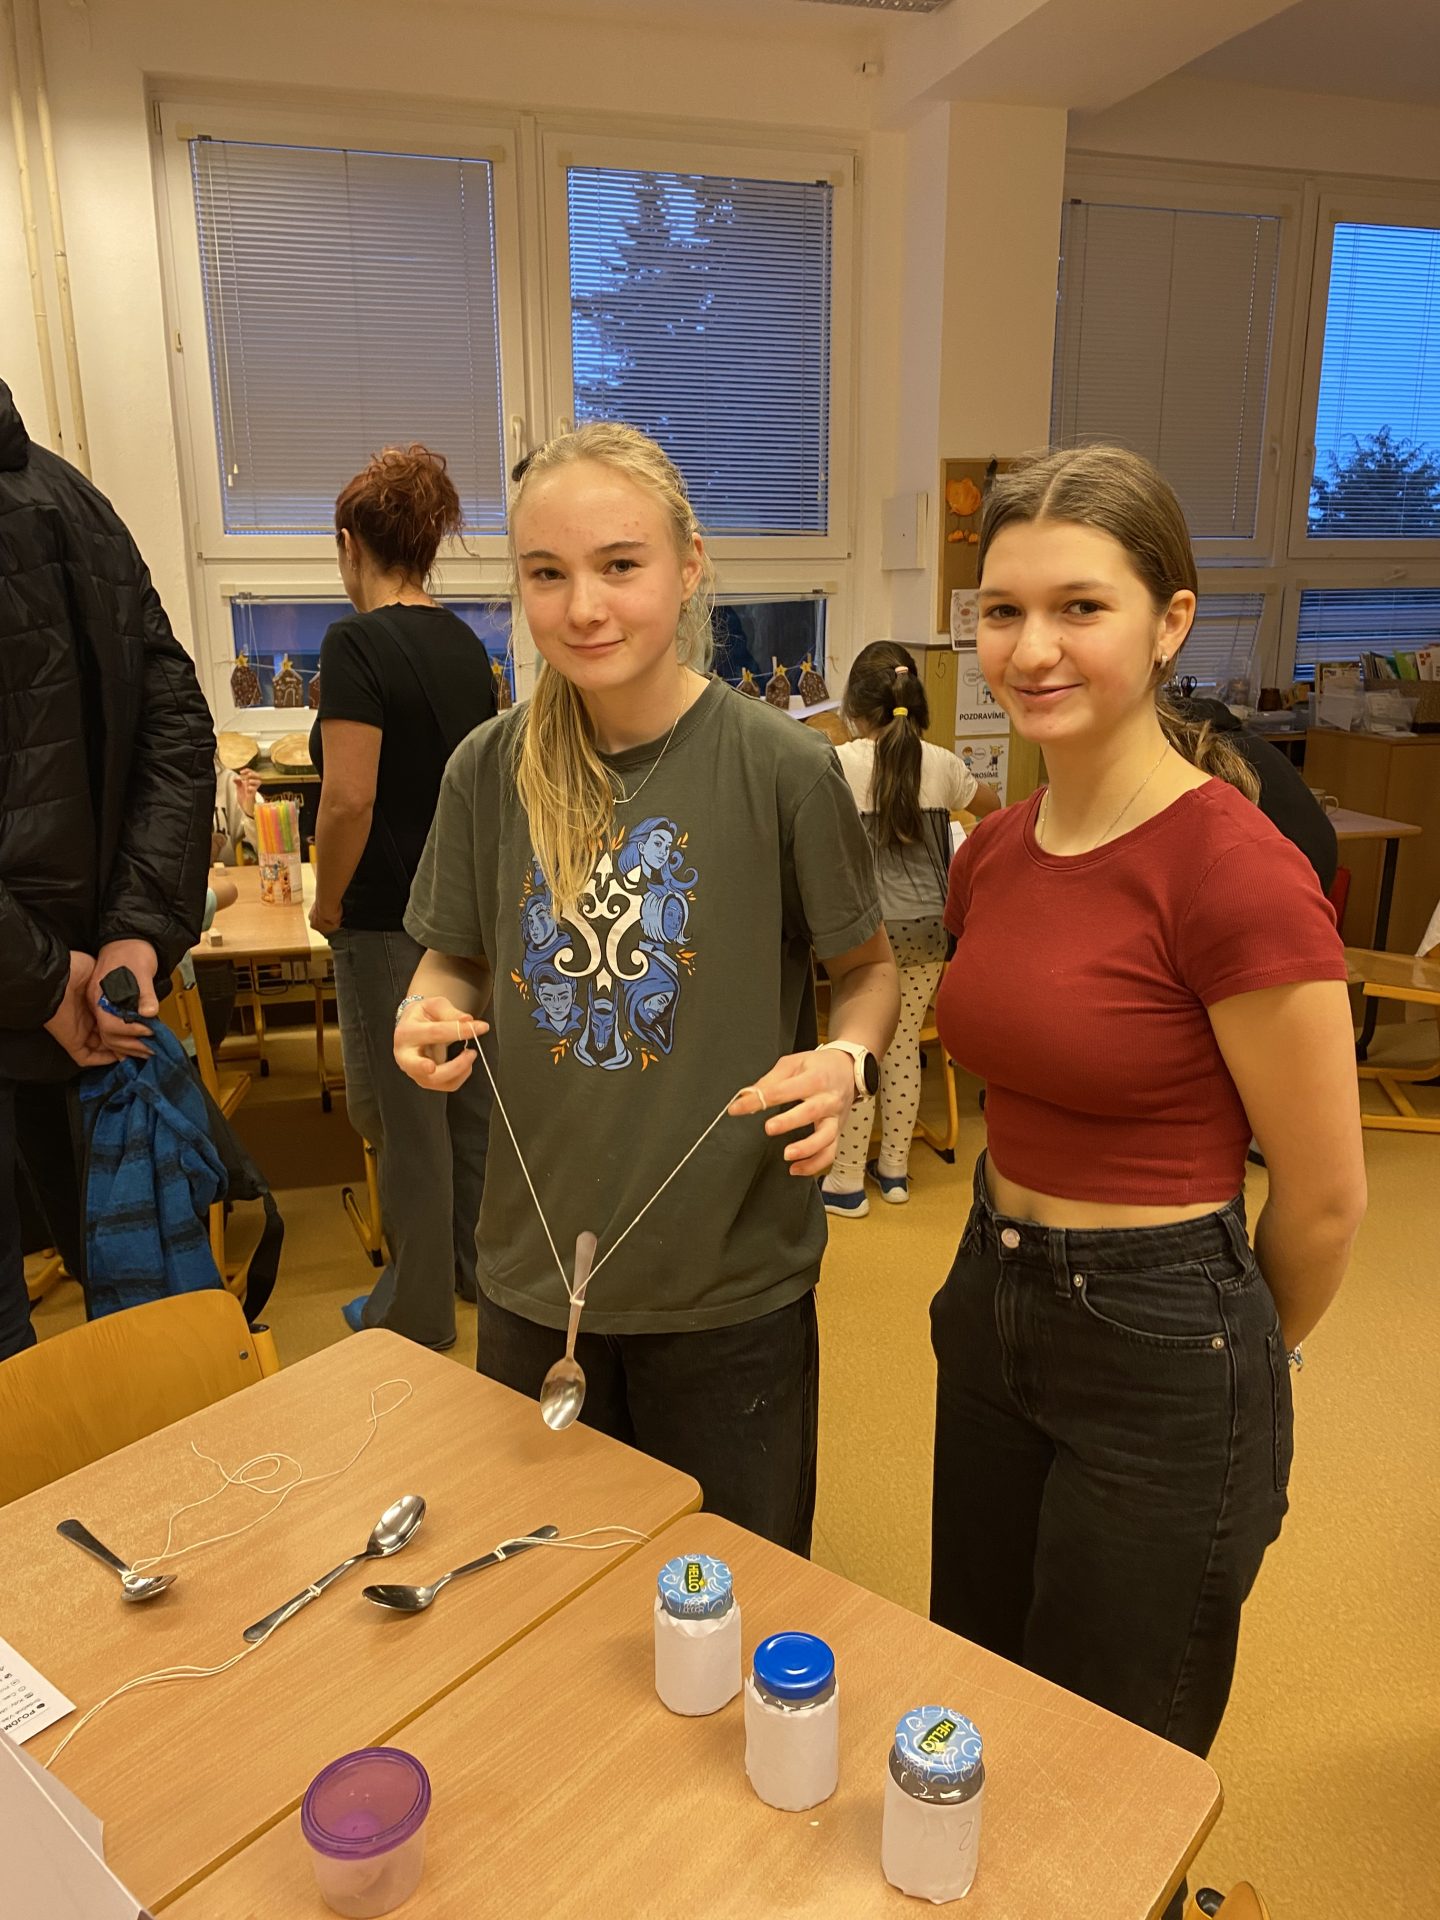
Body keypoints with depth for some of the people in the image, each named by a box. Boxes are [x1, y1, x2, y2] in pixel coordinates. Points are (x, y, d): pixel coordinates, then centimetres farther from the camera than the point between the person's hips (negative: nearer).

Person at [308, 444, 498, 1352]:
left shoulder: (358, 643, -15)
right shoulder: (466, 642, 8)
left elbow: (349, 799, -22)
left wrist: (329, 902, -8)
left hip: (391, 925, -7)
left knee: (403, 1113, 5)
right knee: (469, 1094, 18)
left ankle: (419, 1306, 20)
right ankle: (478, 1259, 35)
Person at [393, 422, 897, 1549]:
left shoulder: (781, 766, -14)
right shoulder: (491, 770, -5)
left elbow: (869, 967, -1)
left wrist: (847, 1060, -21)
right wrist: (430, 1014, -12)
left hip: (734, 1275, -2)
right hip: (535, 1261, 3)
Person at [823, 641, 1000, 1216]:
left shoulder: (840, 763, -11)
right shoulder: (940, 764, 2)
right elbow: (992, 805, 20)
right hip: (927, 925, 4)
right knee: (905, 1044, 13)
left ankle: (847, 1182, 12)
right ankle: (894, 1170, 25)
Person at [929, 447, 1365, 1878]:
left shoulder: (1236, 874, -22)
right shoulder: (992, 856, 0)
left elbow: (1324, 1196, -12)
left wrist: (1238, 1351, 5)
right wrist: (1012, 1253, 18)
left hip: (1157, 1355, -7)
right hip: (991, 1310, 7)